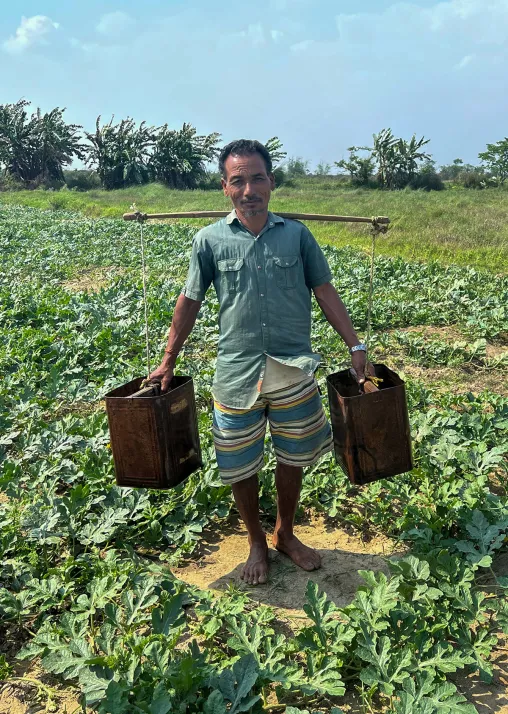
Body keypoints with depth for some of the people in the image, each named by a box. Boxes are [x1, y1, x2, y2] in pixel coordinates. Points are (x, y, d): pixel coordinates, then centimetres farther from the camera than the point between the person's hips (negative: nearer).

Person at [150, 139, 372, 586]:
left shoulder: (296, 234, 0)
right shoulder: (210, 240, -2)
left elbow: (325, 293, 4)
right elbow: (190, 302, 6)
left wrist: (356, 347, 0)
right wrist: (168, 361, 7)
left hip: (294, 373, 1)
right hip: (237, 376, 0)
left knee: (292, 460, 15)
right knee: (241, 468, 11)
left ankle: (286, 534, 40)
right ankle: (257, 543, 36)